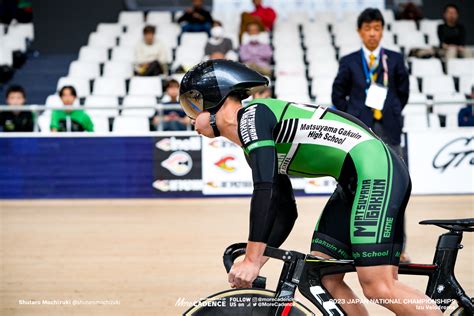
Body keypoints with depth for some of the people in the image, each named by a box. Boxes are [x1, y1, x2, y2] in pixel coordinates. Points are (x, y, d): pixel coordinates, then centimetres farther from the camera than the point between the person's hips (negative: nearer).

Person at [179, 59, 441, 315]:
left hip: (377, 171, -10)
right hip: (353, 184, 10)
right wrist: (253, 263, 15)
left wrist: (252, 259, -20)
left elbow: (265, 188, -21)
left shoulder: (251, 114, -9)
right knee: (323, 277, 5)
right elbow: (285, 211, 23)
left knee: (378, 287, -16)